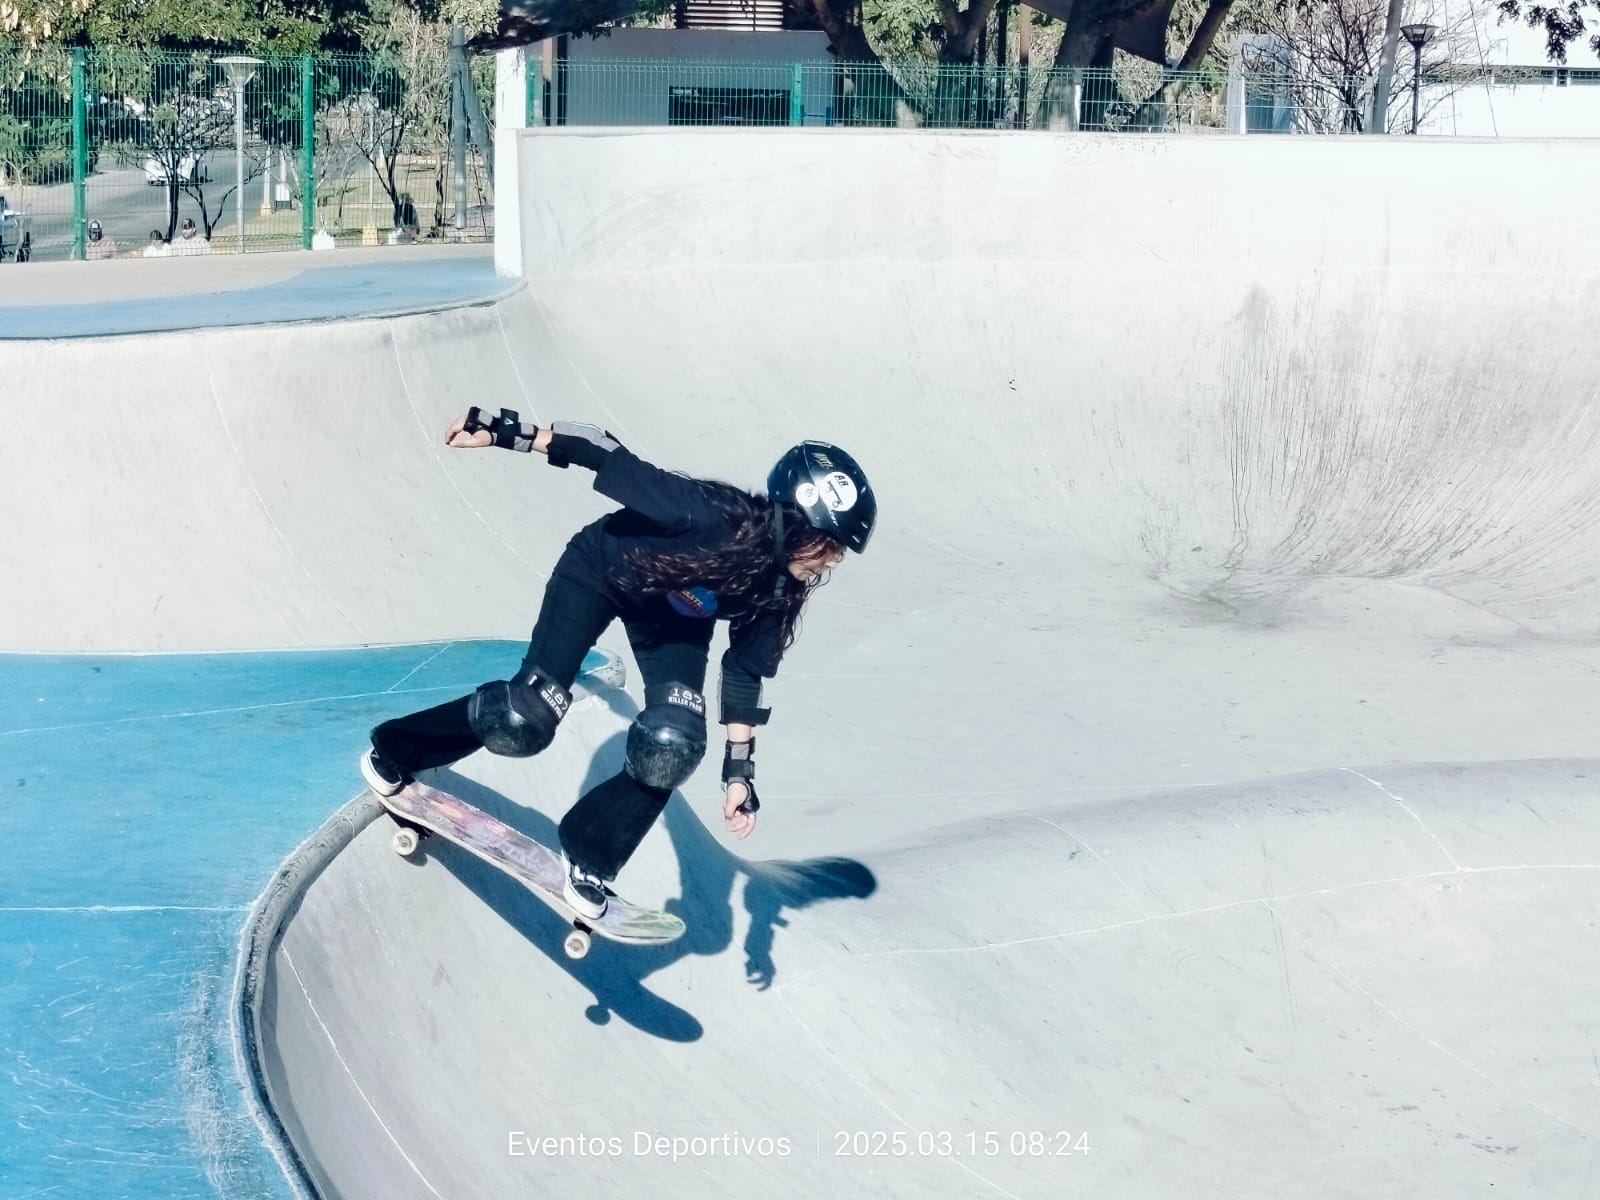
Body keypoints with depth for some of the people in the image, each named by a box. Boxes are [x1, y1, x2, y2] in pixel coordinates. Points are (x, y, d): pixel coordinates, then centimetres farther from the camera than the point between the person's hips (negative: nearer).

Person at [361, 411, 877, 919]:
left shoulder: (778, 589, -22)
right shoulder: (709, 515, -40)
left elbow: (746, 671, -7)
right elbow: (607, 453, -34)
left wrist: (739, 772, -5)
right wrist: (501, 431, -34)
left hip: (676, 619, 5)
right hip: (601, 573, -5)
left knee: (671, 748, -15)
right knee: (524, 722, -13)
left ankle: (590, 860, 9)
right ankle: (394, 750, 14)